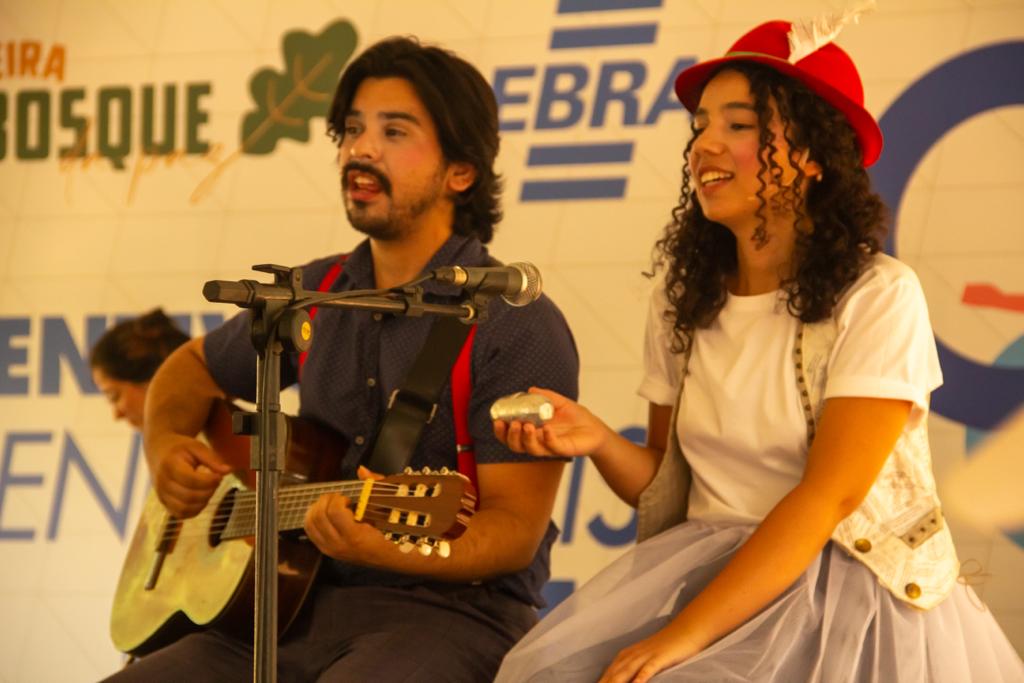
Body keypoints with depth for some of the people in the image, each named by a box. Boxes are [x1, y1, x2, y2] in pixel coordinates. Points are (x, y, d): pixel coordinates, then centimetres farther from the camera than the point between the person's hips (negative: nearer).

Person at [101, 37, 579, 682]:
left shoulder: (518, 327, -8)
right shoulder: (315, 295, 13)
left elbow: (516, 529, -13)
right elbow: (194, 368, 30)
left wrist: (388, 550, -32)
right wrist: (166, 446, 7)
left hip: (450, 611, -6)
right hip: (301, 608, 6)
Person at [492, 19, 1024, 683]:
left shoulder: (878, 297, -10)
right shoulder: (682, 304, 8)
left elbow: (827, 497, -17)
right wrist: (599, 441, -8)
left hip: (852, 592, -5)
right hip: (709, 568, 5)